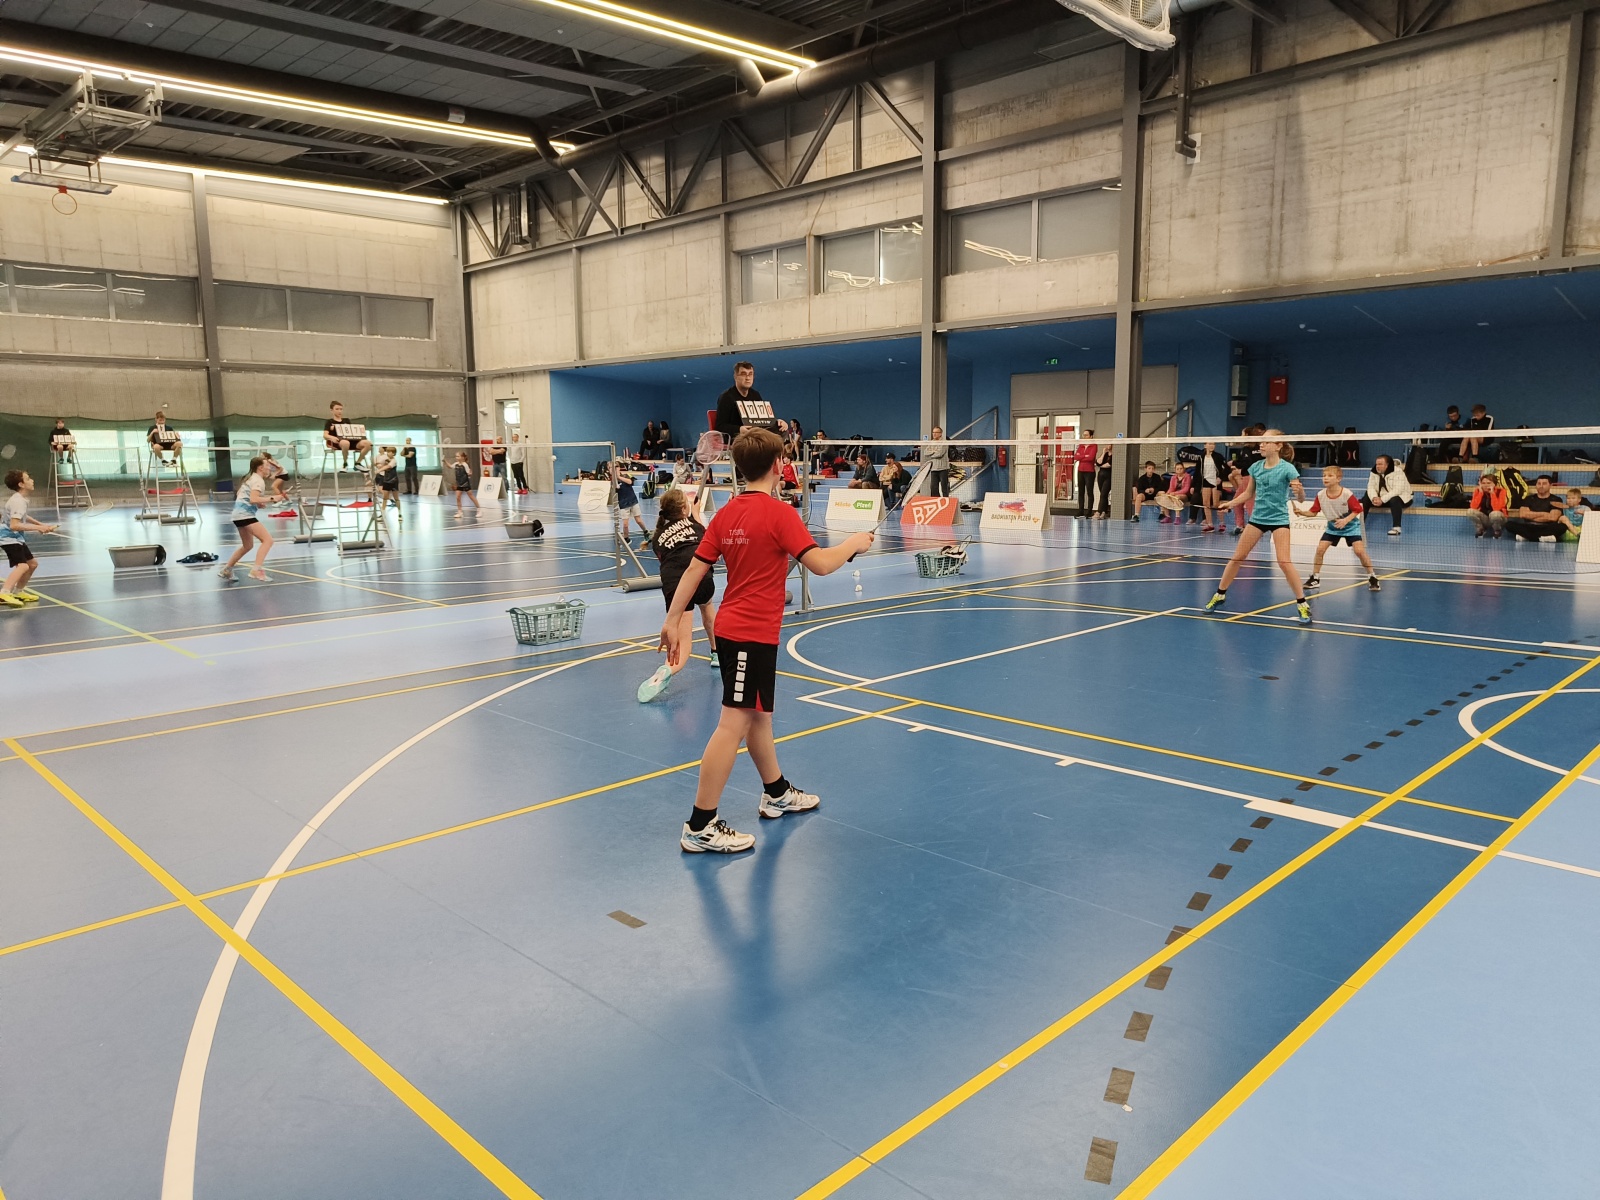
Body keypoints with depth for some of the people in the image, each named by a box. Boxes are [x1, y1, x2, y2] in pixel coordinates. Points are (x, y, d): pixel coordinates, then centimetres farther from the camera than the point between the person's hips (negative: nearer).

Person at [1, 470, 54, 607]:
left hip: (17, 538, 11)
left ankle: (18, 592, 34)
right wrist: (37, 528, -28)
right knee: (22, 566, -26)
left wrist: (41, 524, 21)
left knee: (32, 563, 22)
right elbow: (14, 525, -32)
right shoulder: (18, 501, -23)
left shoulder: (20, 499, 8)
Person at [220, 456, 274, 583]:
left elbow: (238, 494, 26)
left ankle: (226, 570, 31)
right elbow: (253, 499, -24)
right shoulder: (258, 480, -11)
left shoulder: (250, 478, 18)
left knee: (248, 545, 23)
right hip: (245, 514, -10)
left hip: (239, 514, 10)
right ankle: (256, 570, -27)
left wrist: (258, 504, 16)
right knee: (267, 540, -18)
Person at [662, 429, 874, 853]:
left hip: (731, 629, 9)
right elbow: (820, 564, -20)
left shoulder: (725, 514, 7)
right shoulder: (779, 513, -15)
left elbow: (694, 569, 5)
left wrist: (673, 619, 9)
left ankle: (777, 793, 39)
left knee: (758, 714, 21)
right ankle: (700, 826, -2)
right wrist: (853, 544, -2)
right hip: (754, 634, -9)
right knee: (734, 723, -6)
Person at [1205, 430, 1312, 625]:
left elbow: (1301, 498, -14)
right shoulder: (1256, 467, 1)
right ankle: (1220, 595, 18)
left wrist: (1299, 490, -36)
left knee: (1284, 562, -14)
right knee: (1237, 557, 5)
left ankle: (1302, 603, -3)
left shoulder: (1287, 468, -13)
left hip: (1279, 519, -5)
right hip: (1257, 518, 5)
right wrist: (1230, 503, 1)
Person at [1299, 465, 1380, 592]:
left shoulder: (1347, 494, -24)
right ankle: (1315, 578, 5)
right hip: (1332, 526, 3)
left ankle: (1372, 578, 2)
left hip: (1350, 526, -3)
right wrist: (1301, 512, -26)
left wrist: (1345, 520, -28)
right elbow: (1313, 512, -7)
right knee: (1320, 549, -9)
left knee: (1359, 551, -15)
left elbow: (1357, 510, -15)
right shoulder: (1320, 495, -14)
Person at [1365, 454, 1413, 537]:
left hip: (1400, 498, -6)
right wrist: (1374, 498, -28)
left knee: (1394, 500, -39)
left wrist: (1382, 500, -35)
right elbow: (1371, 487, -6)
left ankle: (1396, 528, -38)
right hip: (1380, 499, 6)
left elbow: (1397, 490, -28)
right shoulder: (1374, 473, 1)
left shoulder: (1397, 472, -19)